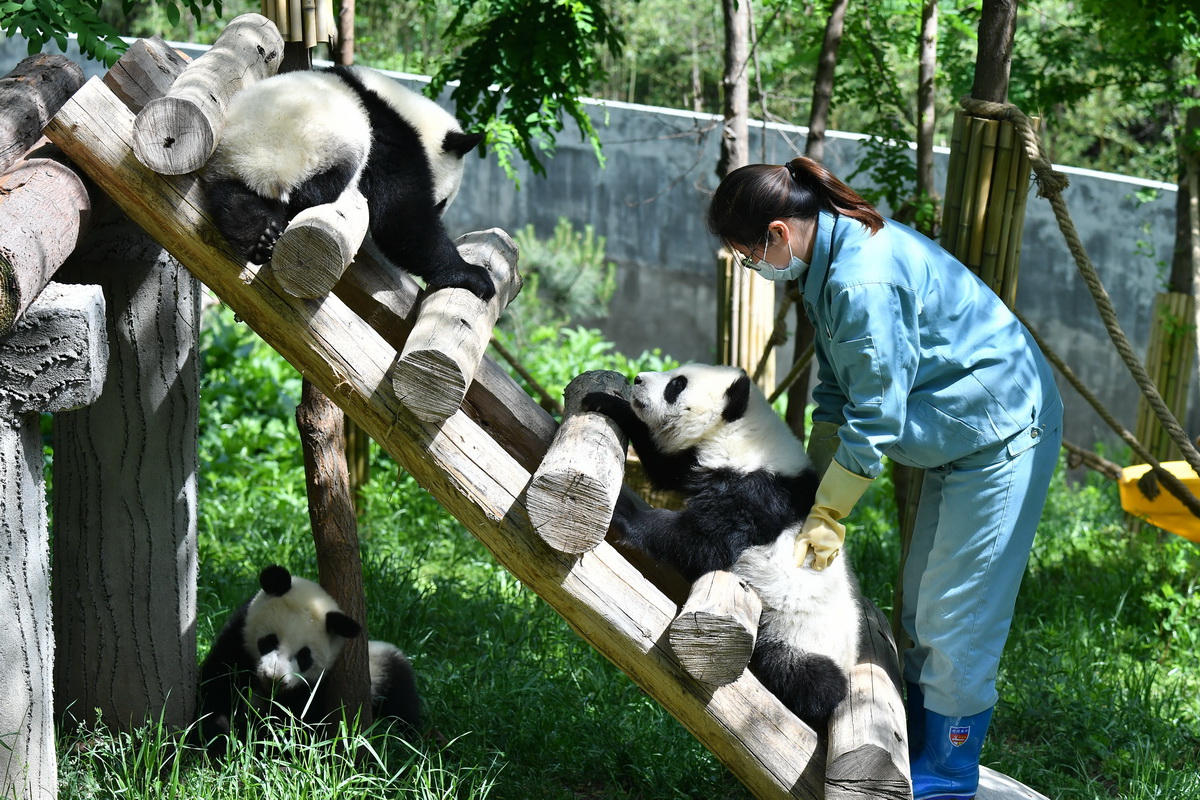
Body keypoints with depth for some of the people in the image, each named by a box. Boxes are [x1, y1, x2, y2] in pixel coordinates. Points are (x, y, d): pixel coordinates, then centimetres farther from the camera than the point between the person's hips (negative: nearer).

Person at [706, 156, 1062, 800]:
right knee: (921, 609, 16)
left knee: (955, 617, -4)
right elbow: (836, 392, 11)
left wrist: (828, 514, -14)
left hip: (1003, 433, -10)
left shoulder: (865, 279, -29)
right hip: (957, 438, 10)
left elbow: (875, 416, -23)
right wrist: (813, 491, 9)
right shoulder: (827, 261, 3)